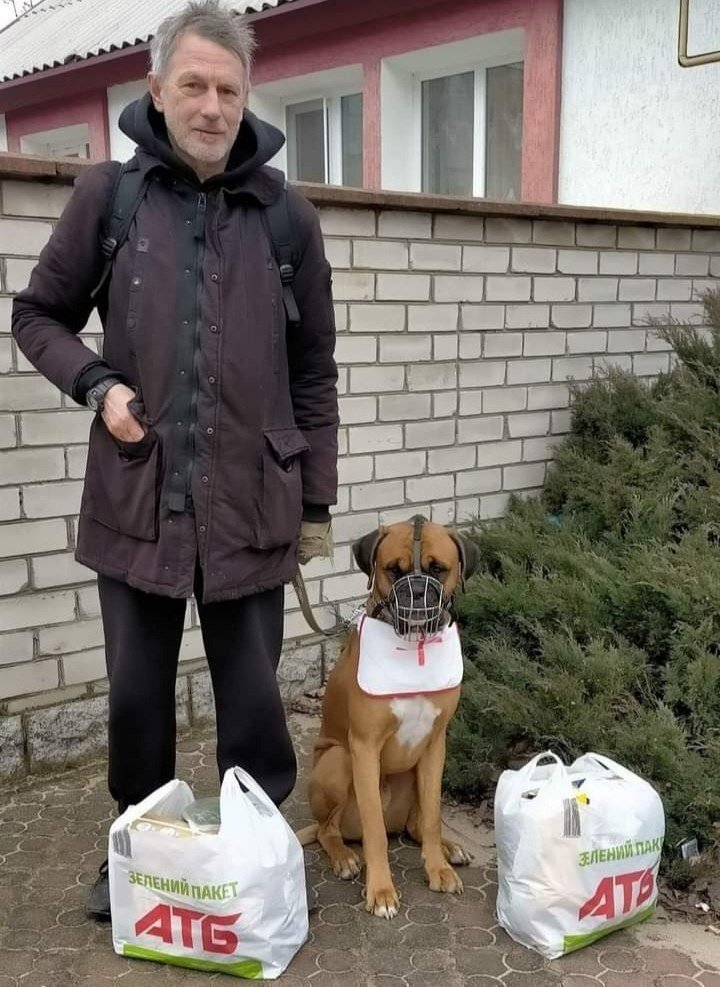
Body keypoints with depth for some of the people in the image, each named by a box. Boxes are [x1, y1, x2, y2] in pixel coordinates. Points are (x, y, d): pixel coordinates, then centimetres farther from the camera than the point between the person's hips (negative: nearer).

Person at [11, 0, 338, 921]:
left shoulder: (285, 213, 2)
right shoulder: (108, 193, 0)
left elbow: (313, 371, 6)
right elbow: (37, 316, 10)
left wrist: (316, 501, 6)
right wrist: (96, 383, -10)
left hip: (250, 504, 0)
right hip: (136, 498, 1)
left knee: (254, 701, 11)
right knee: (137, 697, 14)